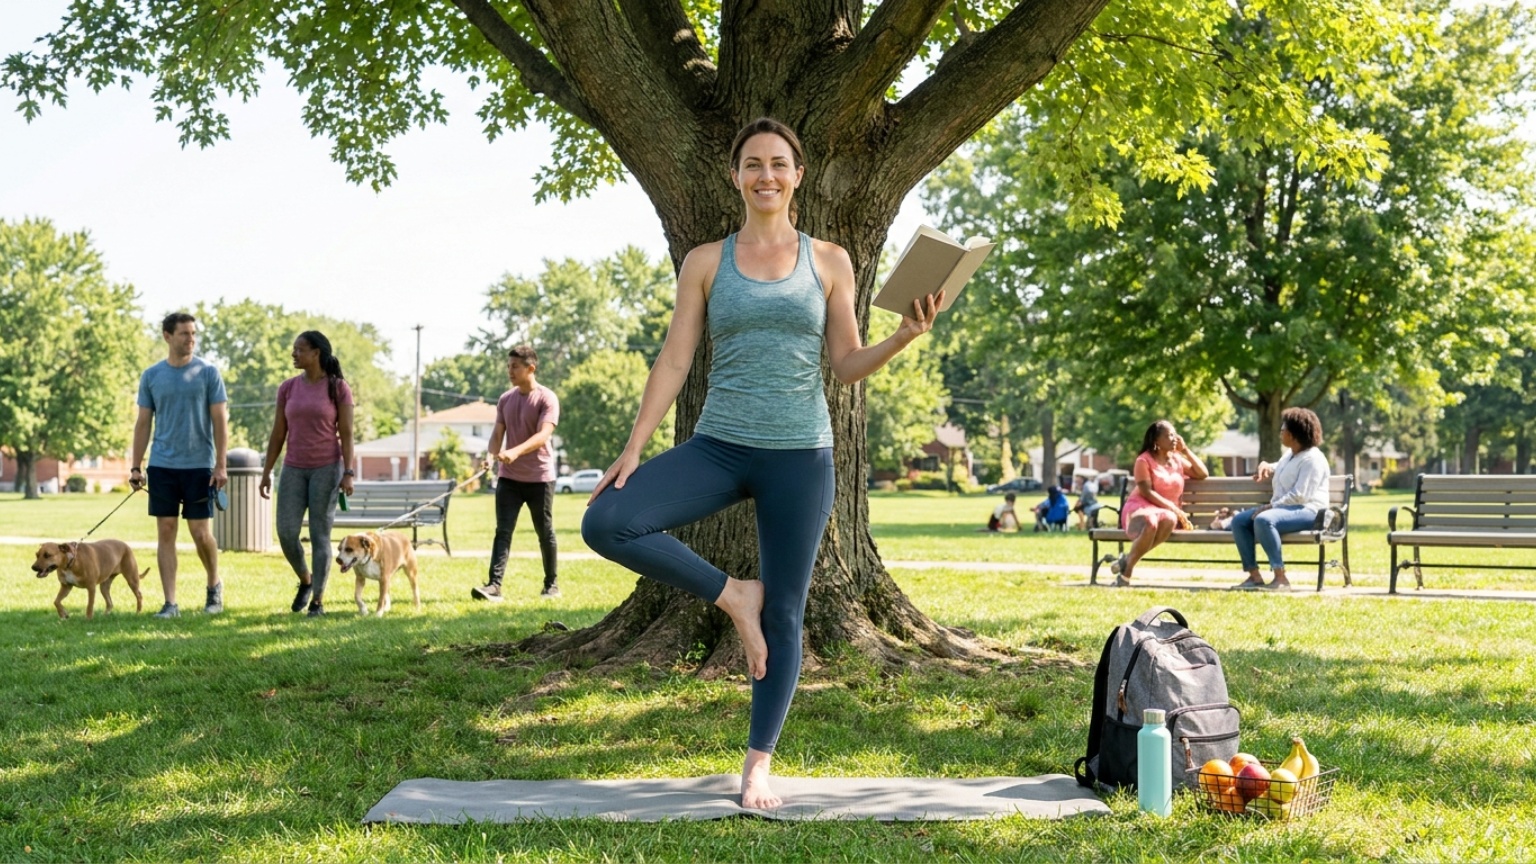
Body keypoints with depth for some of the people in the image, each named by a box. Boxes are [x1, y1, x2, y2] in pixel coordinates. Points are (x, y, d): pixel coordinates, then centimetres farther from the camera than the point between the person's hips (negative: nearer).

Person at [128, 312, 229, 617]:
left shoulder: (208, 372, -1)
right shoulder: (151, 376, 6)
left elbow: (220, 420, -2)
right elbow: (143, 423, 9)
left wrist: (221, 465, -9)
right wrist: (136, 467, 4)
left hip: (199, 466, -2)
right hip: (162, 466, 2)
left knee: (201, 533, -1)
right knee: (166, 532, 1)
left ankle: (214, 584, 25)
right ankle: (170, 603, 5)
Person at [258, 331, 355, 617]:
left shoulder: (339, 388, -5)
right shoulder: (288, 388, 5)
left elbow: (346, 434, -6)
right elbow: (278, 434, 8)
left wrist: (348, 473, -13)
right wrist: (266, 472, 5)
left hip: (327, 468, -4)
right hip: (294, 470, 4)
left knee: (320, 535, -5)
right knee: (286, 533, -5)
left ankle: (318, 600, 3)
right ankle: (305, 580, 22)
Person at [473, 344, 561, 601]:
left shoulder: (546, 398, -9)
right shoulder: (505, 400, 8)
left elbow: (543, 435, -21)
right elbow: (498, 433, 5)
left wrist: (515, 451, -36)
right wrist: (491, 455, -16)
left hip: (539, 477, -4)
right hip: (508, 477, 4)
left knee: (545, 533, 8)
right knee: (503, 531, -7)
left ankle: (552, 584, 22)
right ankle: (494, 586, -15)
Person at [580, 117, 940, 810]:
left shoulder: (829, 261, 5)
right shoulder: (706, 262, 5)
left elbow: (847, 366, 5)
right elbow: (674, 362, 3)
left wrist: (906, 336, -13)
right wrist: (633, 448, -4)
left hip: (800, 454, -1)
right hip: (719, 447, 1)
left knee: (785, 614, 2)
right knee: (605, 523, -22)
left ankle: (759, 763, 18)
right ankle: (731, 595, -2)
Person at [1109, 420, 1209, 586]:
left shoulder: (1177, 460, 18)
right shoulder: (1144, 460, -2)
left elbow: (1202, 474, 13)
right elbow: (1147, 492, -11)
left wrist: (1185, 450, 8)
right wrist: (1174, 508, -19)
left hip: (1168, 511, 5)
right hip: (1141, 508, -4)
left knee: (1169, 519, -37)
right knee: (1150, 522, -43)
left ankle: (1128, 559, -30)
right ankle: (1126, 572, -33)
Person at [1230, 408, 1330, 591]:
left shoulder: (1312, 459, -12)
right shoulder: (1289, 455, 19)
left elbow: (1299, 495, -23)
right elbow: (1279, 470, 43)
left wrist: (1270, 506, -23)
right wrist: (1266, 467, 19)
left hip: (1307, 511, -10)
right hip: (1283, 508, 10)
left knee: (1263, 520, -36)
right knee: (1239, 521, -4)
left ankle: (1281, 579, -38)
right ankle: (1254, 576, -11)